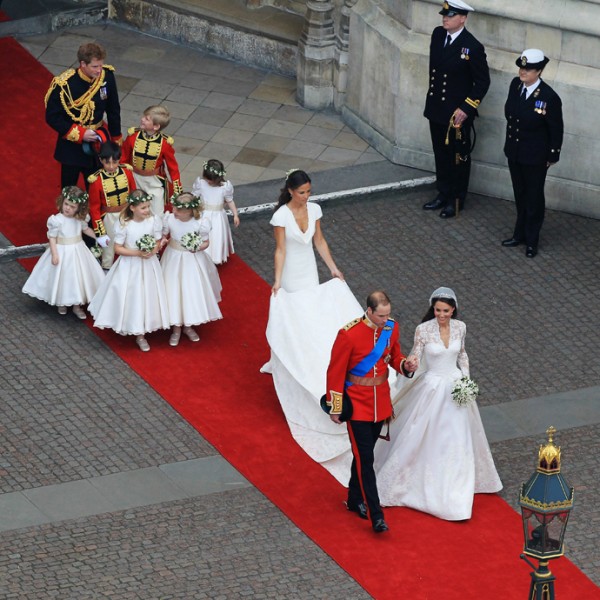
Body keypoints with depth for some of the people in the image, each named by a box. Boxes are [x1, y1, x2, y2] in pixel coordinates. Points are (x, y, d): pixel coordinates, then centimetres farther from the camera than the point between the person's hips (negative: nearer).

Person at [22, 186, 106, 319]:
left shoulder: (79, 218, -7)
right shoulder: (57, 220, -22)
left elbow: (86, 229, 13)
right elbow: (52, 238, -17)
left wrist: (98, 238, 5)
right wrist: (54, 254, -21)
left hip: (77, 251, 5)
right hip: (62, 252, -5)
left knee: (78, 277, 13)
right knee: (62, 277, 11)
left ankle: (77, 305, 29)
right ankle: (61, 303, 35)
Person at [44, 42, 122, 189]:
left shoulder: (106, 76, -13)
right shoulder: (64, 84, -25)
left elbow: (113, 110, 1)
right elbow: (52, 117, -16)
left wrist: (116, 139, 7)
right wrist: (80, 134, -20)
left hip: (97, 142, 3)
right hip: (71, 146, -3)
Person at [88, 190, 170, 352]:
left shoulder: (154, 220, -12)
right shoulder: (124, 224, -19)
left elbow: (158, 242, -1)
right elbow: (118, 248, -12)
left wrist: (152, 252, -23)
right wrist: (137, 253, -23)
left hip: (148, 265, 2)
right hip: (129, 266, -2)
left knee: (146, 295, 11)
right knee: (128, 296, 6)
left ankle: (140, 334, 29)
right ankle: (126, 326, 29)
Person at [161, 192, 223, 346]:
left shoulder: (201, 223, -22)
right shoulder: (169, 219, -20)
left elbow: (206, 242, -8)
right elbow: (163, 235, -2)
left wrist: (198, 247, -28)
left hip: (193, 261, -1)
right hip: (174, 260, 1)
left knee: (192, 292, 13)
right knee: (174, 292, 10)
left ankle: (188, 326, 38)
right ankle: (176, 328, 31)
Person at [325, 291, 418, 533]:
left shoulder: (391, 328, -5)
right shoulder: (349, 335, -22)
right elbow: (335, 372, -14)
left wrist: (405, 365, -11)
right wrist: (335, 408, -8)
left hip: (381, 402, 6)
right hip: (357, 404, -6)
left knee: (364, 454, 20)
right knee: (365, 459, -6)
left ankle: (355, 500, 38)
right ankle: (376, 515, -4)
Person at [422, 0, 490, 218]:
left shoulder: (473, 47, -19)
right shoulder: (437, 35, 0)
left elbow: (483, 82, -12)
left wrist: (466, 109, -16)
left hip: (458, 114, -6)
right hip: (436, 110, 6)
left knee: (459, 157, 9)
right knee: (440, 155, 17)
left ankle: (456, 200, 21)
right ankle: (443, 195, 31)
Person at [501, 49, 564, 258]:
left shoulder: (549, 97, -23)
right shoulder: (515, 85, -6)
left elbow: (556, 130, -13)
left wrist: (553, 156, -7)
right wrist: (509, 143, 13)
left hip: (535, 157, -6)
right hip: (514, 153, 6)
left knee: (534, 198, 10)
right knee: (520, 195, 20)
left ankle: (532, 240, 23)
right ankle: (520, 233, 35)